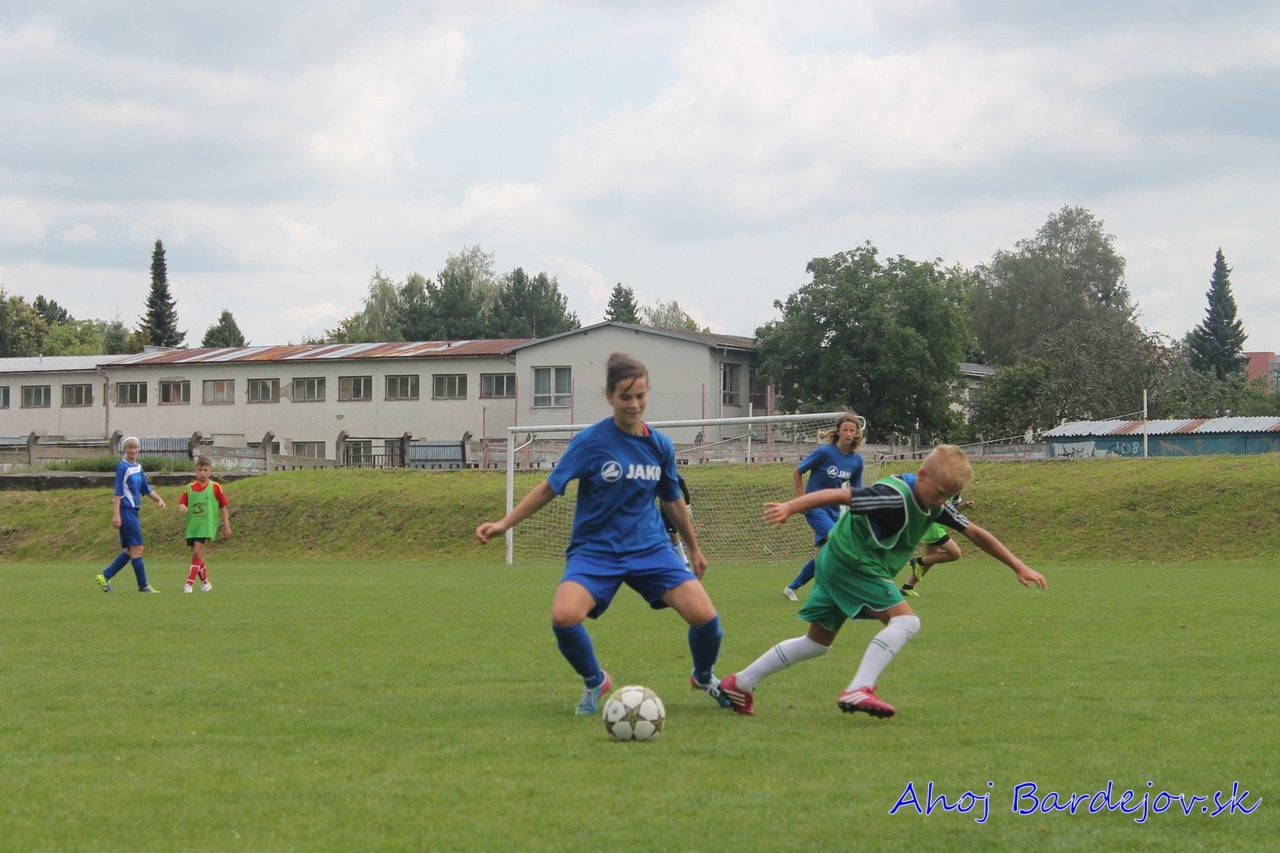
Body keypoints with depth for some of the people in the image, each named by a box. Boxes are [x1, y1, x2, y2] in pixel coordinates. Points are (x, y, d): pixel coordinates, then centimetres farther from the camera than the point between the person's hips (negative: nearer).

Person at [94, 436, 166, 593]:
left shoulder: (138, 467, 14)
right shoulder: (123, 467, -10)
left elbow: (146, 489, 21)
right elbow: (118, 492, -14)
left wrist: (159, 499, 6)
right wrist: (116, 514, -19)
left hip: (133, 511, 9)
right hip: (125, 511, -9)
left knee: (129, 551, 11)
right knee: (136, 548, -6)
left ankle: (104, 577, 17)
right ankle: (143, 586, 0)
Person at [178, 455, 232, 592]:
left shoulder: (215, 487, 0)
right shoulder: (189, 488, 8)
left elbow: (223, 507, 4)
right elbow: (182, 503, 7)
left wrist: (226, 525, 3)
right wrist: (181, 507, -18)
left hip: (206, 525, -4)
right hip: (192, 525, 4)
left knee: (197, 552, -16)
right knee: (196, 555, 10)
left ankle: (189, 584, -15)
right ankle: (205, 583, 26)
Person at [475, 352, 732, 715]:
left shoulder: (660, 446, 1)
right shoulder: (591, 441, -10)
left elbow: (673, 501, 16)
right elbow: (550, 488, -3)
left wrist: (694, 549, 26)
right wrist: (504, 523, -9)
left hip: (650, 548, 3)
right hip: (595, 549, -3)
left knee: (705, 616, -15)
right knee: (564, 616, -30)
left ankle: (704, 678, 21)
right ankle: (594, 682, 3)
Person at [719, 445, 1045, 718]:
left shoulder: (935, 504, 1)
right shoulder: (894, 496, -25)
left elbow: (975, 533, 8)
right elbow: (838, 495, -30)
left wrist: (1019, 567, 8)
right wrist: (789, 507, -40)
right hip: (851, 562, -10)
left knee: (818, 642, 17)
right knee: (905, 620, -18)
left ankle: (739, 683, 22)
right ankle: (858, 690, -24)